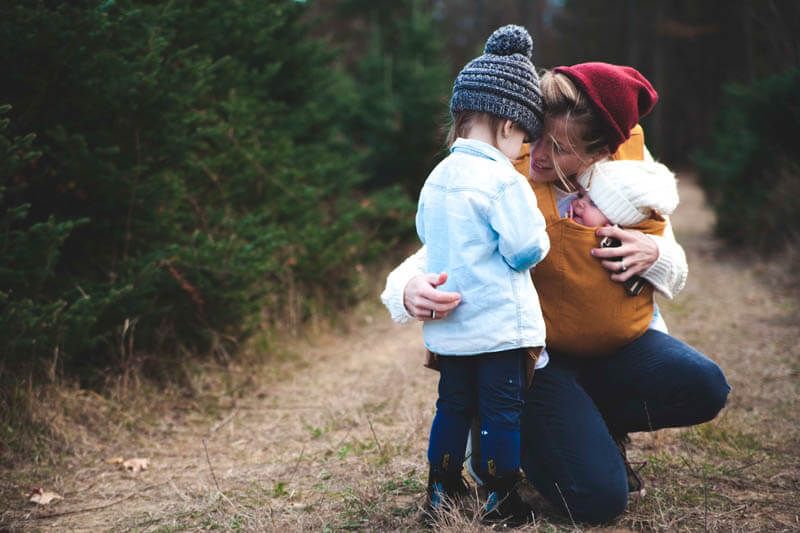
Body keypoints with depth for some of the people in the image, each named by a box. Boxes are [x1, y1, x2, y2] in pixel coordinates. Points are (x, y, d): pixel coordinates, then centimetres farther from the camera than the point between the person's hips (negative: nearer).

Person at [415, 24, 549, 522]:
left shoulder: (437, 178, 7)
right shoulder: (503, 180, -16)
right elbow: (526, 248, -18)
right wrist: (540, 235, 3)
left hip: (449, 327, 7)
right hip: (499, 323, -7)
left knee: (454, 405, 19)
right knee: (503, 411, 5)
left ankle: (441, 488, 28)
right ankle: (501, 499, 13)